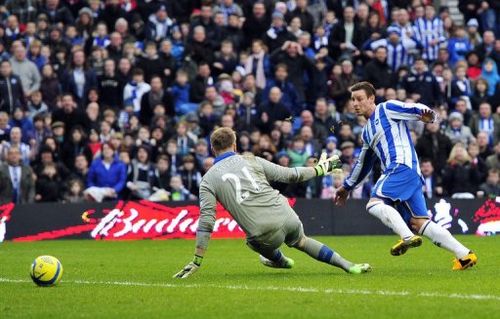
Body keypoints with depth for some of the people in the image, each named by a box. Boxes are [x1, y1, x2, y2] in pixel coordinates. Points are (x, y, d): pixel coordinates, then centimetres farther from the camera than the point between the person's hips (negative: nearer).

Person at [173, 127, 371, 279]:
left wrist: (197, 261, 2)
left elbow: (206, 222, 0)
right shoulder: (251, 160, 13)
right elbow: (289, 175, 15)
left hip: (264, 235, -2)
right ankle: (348, 266, 25)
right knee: (300, 240, 31)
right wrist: (320, 169, 31)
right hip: (286, 217, 2)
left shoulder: (208, 180, 8)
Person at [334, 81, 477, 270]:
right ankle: (464, 255, -6)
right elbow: (363, 164, 39)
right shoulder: (367, 132, 28)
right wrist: (347, 187, 44)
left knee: (374, 203, -23)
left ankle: (408, 237, -38)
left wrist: (427, 115, -30)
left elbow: (417, 110, -8)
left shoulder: (387, 109, 4)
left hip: (403, 165, -8)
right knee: (418, 222, -2)